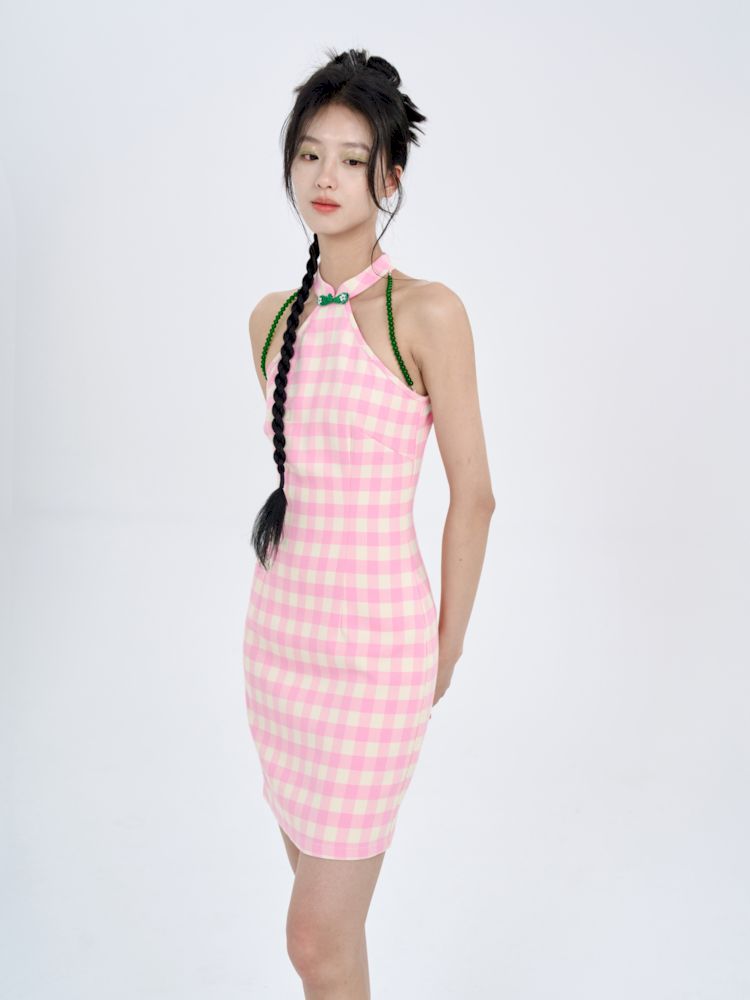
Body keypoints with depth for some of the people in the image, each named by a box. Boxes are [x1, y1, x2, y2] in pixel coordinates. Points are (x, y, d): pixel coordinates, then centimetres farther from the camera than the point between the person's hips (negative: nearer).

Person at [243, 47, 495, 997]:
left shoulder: (426, 313, -11)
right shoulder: (272, 317, 7)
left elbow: (473, 495, -7)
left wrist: (444, 653, -1)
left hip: (372, 638, -6)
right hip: (278, 624, 6)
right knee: (321, 891, 20)